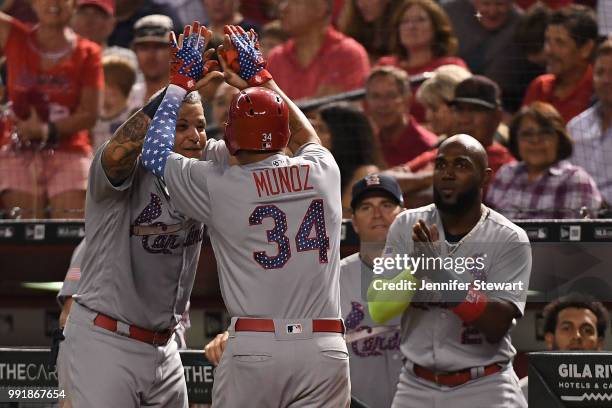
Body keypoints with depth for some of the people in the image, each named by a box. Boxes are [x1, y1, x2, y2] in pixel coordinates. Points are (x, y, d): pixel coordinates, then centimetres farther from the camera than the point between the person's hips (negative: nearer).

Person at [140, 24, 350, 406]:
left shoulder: (219, 185, -1)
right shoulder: (322, 171, 8)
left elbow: (155, 152, 15)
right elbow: (307, 134, 32)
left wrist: (180, 84, 24)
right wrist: (260, 77, 40)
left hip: (254, 350, -2)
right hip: (325, 350, 2)